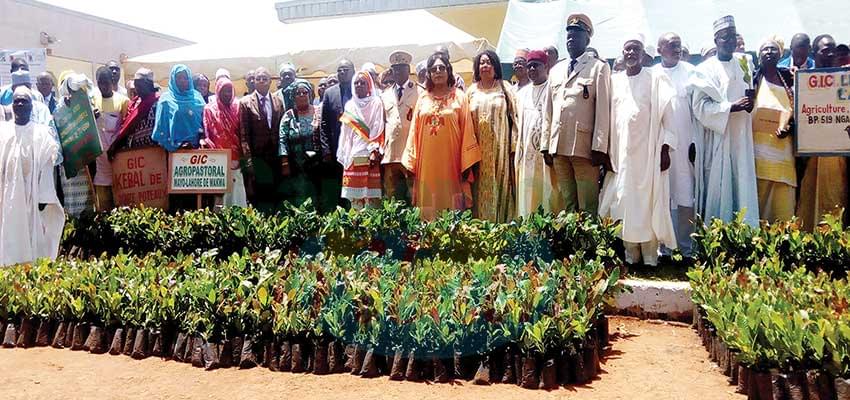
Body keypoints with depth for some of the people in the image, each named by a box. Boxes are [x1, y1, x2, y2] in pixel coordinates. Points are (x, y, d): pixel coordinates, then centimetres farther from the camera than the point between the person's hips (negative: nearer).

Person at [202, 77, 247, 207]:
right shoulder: (209, 109, 8)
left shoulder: (237, 108, 12)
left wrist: (243, 154, 3)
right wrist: (206, 143, -14)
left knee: (236, 190, -3)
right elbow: (205, 132, 5)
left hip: (235, 157, 1)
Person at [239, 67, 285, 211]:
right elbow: (244, 133, -5)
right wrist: (248, 159, -11)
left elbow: (281, 129, 11)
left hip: (274, 157, 3)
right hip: (255, 157, -3)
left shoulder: (277, 102, 11)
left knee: (274, 196, 4)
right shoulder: (245, 102, 0)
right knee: (255, 198, 0)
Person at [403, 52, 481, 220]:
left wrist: (467, 163, -7)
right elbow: (415, 131, 10)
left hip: (450, 161, -2)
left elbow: (467, 131, -1)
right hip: (427, 163, 2)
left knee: (452, 205, -1)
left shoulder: (459, 97, 4)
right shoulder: (423, 98, 11)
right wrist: (410, 162, 4)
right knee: (428, 209, 3)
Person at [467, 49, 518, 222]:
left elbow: (513, 117, 2)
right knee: (480, 188, 0)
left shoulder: (505, 89, 6)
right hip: (478, 148, 2)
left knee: (498, 185, -2)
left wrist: (513, 145, -5)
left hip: (500, 147, -2)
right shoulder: (472, 91, 12)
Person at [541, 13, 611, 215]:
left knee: (587, 208, -4)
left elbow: (603, 109, -3)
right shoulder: (556, 70, 19)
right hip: (558, 147, 5)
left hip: (585, 147, -5)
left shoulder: (599, 68, 4)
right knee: (565, 205, 8)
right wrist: (546, 146, 9)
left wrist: (599, 148, -11)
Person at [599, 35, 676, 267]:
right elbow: (609, 118, 11)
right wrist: (607, 151, 6)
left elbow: (667, 114, -2)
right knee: (624, 201, 2)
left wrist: (665, 148, -10)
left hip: (649, 150, -3)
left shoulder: (655, 78, 2)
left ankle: (650, 255, 4)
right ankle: (630, 254, 9)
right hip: (621, 151, 3)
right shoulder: (614, 81, 11)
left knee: (649, 201, -3)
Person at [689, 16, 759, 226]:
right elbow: (700, 106, -12)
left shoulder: (745, 62, 11)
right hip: (718, 137, -5)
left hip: (742, 136, 5)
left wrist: (751, 103, 1)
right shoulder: (705, 69, -5)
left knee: (743, 185, 5)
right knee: (718, 186, -2)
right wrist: (731, 107, -20)